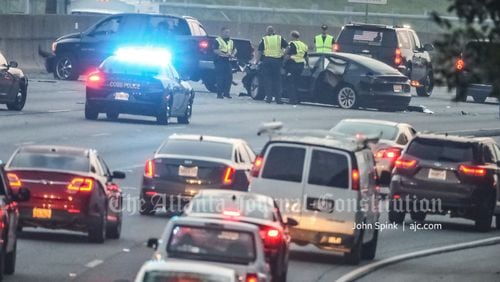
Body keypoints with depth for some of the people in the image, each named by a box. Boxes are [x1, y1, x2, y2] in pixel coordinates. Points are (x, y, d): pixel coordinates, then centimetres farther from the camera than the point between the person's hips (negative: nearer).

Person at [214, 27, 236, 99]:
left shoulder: (231, 41, 17)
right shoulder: (217, 41, -3)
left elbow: (234, 49, 24)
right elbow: (215, 50, -13)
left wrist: (233, 54, 0)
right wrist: (224, 54, -22)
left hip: (228, 61, 6)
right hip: (220, 61, -6)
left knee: (229, 77, 2)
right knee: (220, 78, -7)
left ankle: (226, 92, 11)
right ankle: (219, 93, -3)